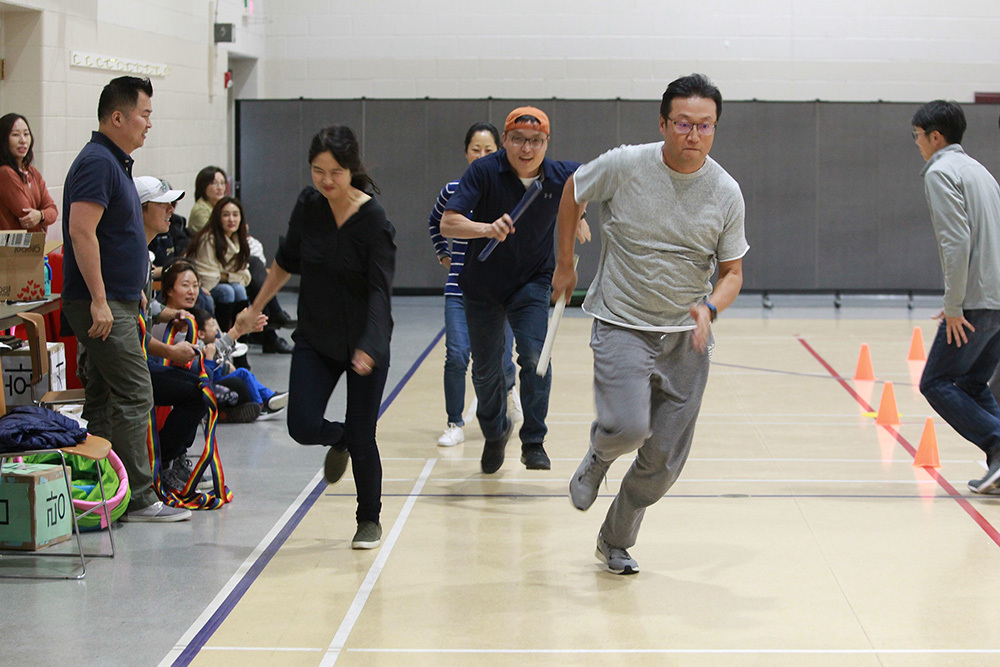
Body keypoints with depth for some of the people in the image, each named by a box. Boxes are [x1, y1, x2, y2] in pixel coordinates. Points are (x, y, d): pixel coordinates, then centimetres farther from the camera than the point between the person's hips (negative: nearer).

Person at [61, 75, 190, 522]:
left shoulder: (114, 163, 18)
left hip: (115, 302, 11)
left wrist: (133, 287, 26)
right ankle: (138, 498, -6)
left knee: (103, 400, 11)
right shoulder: (98, 163, -15)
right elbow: (82, 232, -23)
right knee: (133, 396, -9)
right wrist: (98, 299, -25)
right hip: (103, 303, -11)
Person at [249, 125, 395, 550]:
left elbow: (379, 291, -23)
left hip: (365, 342, -4)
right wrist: (256, 307, 18)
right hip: (315, 337, 4)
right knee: (303, 427, -9)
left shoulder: (373, 220, -18)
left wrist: (369, 347, -35)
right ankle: (339, 440, 29)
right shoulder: (308, 205, -4)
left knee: (362, 438, 0)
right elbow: (287, 261, 13)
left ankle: (370, 520, 24)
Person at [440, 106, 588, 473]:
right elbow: (448, 223, -31)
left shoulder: (562, 176, -15)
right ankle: (495, 433, 38)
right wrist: (487, 229, -47)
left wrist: (576, 218, 13)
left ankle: (534, 443, -8)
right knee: (485, 370, 10)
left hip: (532, 282, 0)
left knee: (535, 355, -21)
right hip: (482, 286, 0)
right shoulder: (484, 171, -22)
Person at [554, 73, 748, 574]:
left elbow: (732, 272, 3)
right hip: (621, 325, -3)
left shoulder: (726, 193, -5)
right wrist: (565, 265, 12)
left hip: (686, 337, 3)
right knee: (628, 426, -26)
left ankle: (615, 542, 30)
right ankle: (598, 456, 12)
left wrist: (710, 309, -18)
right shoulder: (624, 166, -11)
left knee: (663, 462, 5)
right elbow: (571, 193, 8)